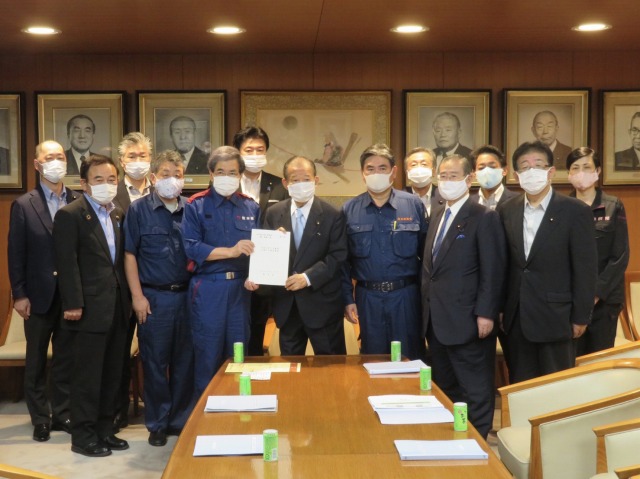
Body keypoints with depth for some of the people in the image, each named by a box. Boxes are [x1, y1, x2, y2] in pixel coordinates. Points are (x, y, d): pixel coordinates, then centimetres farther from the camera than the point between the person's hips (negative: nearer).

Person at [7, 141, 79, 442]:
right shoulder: (23, 205, -2)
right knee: (36, 360, 9)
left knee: (66, 358, 10)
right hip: (39, 295, -2)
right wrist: (19, 295, -9)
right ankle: (40, 419, 20)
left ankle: (62, 414, 23)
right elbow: (15, 254, -4)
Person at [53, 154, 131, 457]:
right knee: (88, 376, 0)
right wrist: (73, 304, -18)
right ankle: (83, 436, 11)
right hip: (90, 310, -7)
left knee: (111, 375, 13)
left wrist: (128, 298, 9)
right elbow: (67, 264, -14)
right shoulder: (70, 215, -8)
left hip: (117, 308, 7)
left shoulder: (118, 214, 14)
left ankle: (104, 430, 24)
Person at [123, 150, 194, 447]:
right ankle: (157, 424, 19)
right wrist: (137, 296, -7)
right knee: (155, 363, 6)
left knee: (185, 361, 9)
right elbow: (130, 255, -1)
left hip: (188, 295, 2)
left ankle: (181, 420, 23)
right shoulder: (138, 210, -1)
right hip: (154, 297, -2)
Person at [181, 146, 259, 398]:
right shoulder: (196, 206, -1)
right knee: (207, 355, 3)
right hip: (208, 288, -3)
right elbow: (191, 247, -10)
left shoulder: (251, 207, 9)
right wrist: (231, 251, -17)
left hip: (240, 288, 3)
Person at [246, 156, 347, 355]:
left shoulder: (332, 215, -6)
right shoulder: (273, 213, 5)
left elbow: (338, 256, -10)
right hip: (286, 305, 3)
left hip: (322, 304, -3)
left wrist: (308, 277, -20)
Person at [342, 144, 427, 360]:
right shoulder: (349, 210, 1)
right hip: (368, 298, 1)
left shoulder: (414, 205, -1)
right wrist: (347, 298, 2)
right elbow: (343, 259, 5)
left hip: (406, 296, -1)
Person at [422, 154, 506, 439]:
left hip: (466, 320, -8)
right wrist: (427, 306, 12)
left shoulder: (484, 218, -9)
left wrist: (486, 314, -19)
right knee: (444, 389, 16)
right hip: (436, 320, 8)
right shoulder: (438, 216, 15)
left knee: (475, 391, 2)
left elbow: (493, 271, -14)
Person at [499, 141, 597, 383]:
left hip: (555, 316, -4)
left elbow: (585, 269, -7)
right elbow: (504, 264, 9)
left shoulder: (575, 211, -7)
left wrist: (580, 317, -8)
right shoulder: (507, 211, 6)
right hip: (516, 318, 4)